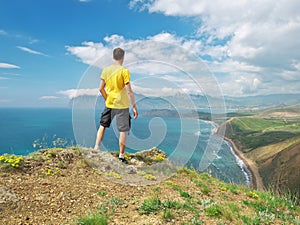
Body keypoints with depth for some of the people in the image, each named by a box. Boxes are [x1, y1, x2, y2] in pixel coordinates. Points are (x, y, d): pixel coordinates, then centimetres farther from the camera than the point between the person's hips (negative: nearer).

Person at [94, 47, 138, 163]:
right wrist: (134, 107, -9)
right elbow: (129, 91, -14)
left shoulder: (106, 70, 4)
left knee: (102, 126, 22)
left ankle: (96, 149, 23)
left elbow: (101, 88, 6)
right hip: (122, 105, -4)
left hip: (109, 104, 5)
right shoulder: (124, 71, -11)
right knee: (123, 131, 4)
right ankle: (121, 156, 10)